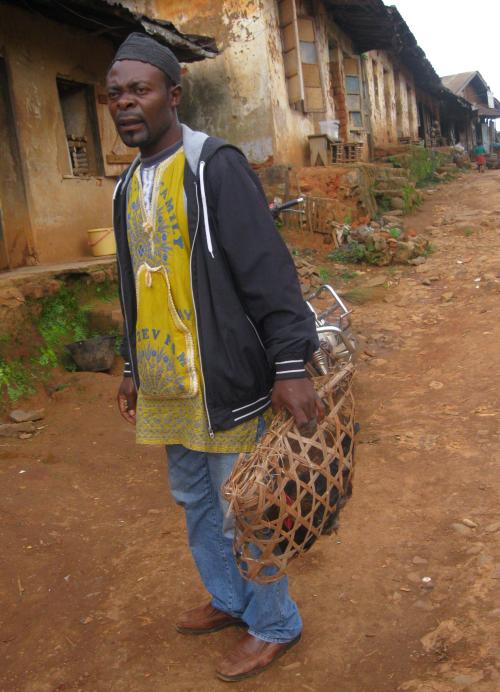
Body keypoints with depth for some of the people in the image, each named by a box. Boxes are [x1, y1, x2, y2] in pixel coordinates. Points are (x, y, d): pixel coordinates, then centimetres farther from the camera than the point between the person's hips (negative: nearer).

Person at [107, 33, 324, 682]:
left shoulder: (215, 166, -12)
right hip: (168, 386, 8)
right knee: (194, 499, 20)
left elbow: (269, 271, -19)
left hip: (225, 382, -8)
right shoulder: (128, 185, 12)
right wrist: (133, 368, 21)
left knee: (240, 512, 5)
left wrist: (290, 365, -24)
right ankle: (229, 599, 43)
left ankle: (273, 624, 29)